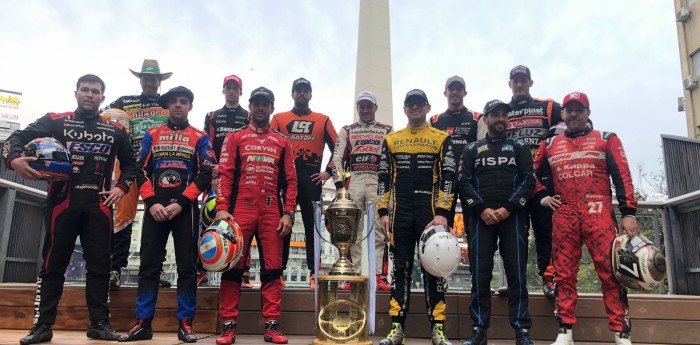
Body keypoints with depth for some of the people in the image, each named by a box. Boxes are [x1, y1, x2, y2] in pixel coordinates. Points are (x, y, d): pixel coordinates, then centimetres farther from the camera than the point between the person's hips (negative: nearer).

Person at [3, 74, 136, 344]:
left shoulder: (115, 130, 14)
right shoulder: (55, 121, 9)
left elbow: (129, 163, 21)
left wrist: (122, 187, 5)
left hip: (99, 204, 1)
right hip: (62, 201, -1)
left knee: (99, 264, 2)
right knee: (53, 263, 3)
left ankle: (99, 322, 10)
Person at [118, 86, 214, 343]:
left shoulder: (200, 138, 8)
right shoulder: (152, 135, 14)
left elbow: (205, 175, -2)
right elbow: (141, 171, 7)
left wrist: (180, 202, -12)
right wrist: (152, 202, -8)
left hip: (185, 208, -2)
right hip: (155, 207, 2)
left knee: (186, 266, -1)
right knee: (148, 265, 2)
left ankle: (185, 324, 5)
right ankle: (143, 323, 9)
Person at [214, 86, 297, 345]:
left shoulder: (283, 142, 14)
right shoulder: (235, 138, 11)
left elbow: (290, 180, 9)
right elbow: (224, 174, 3)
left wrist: (288, 213, -2)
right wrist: (222, 208, -9)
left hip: (272, 212, 1)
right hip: (240, 210, -1)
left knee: (272, 268, 2)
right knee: (233, 267, 0)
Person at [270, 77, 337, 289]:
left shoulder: (323, 120, 12)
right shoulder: (279, 118, 13)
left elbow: (337, 147, 10)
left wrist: (329, 171, 1)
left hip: (311, 179, 0)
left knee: (312, 225, 1)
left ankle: (314, 273, 4)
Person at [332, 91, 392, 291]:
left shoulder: (387, 131, 18)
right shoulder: (347, 131, 19)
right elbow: (338, 158, 10)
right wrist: (339, 183, -3)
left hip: (378, 182, -1)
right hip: (352, 181, 1)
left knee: (379, 229, -9)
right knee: (352, 230, -1)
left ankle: (380, 277, -9)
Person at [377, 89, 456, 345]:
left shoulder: (441, 139, 5)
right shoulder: (391, 140, 12)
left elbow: (448, 178, -1)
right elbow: (384, 178, 11)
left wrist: (442, 213, -11)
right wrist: (383, 212, 2)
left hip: (430, 212, -2)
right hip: (400, 213, 2)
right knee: (400, 267, 5)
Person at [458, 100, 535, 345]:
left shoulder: (520, 147, 14)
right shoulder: (472, 150, 15)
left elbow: (528, 179, 3)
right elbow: (464, 182, 5)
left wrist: (508, 207, -10)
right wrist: (482, 209, -9)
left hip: (512, 217, 0)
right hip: (481, 217, 1)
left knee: (517, 274, -1)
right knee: (480, 274, 0)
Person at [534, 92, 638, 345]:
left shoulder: (607, 139, 11)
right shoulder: (550, 144, 17)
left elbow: (622, 178, 3)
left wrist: (628, 213, -5)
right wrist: (542, 198, 11)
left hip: (599, 214, -2)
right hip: (564, 217, 2)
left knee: (611, 273, -7)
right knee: (564, 275, 2)